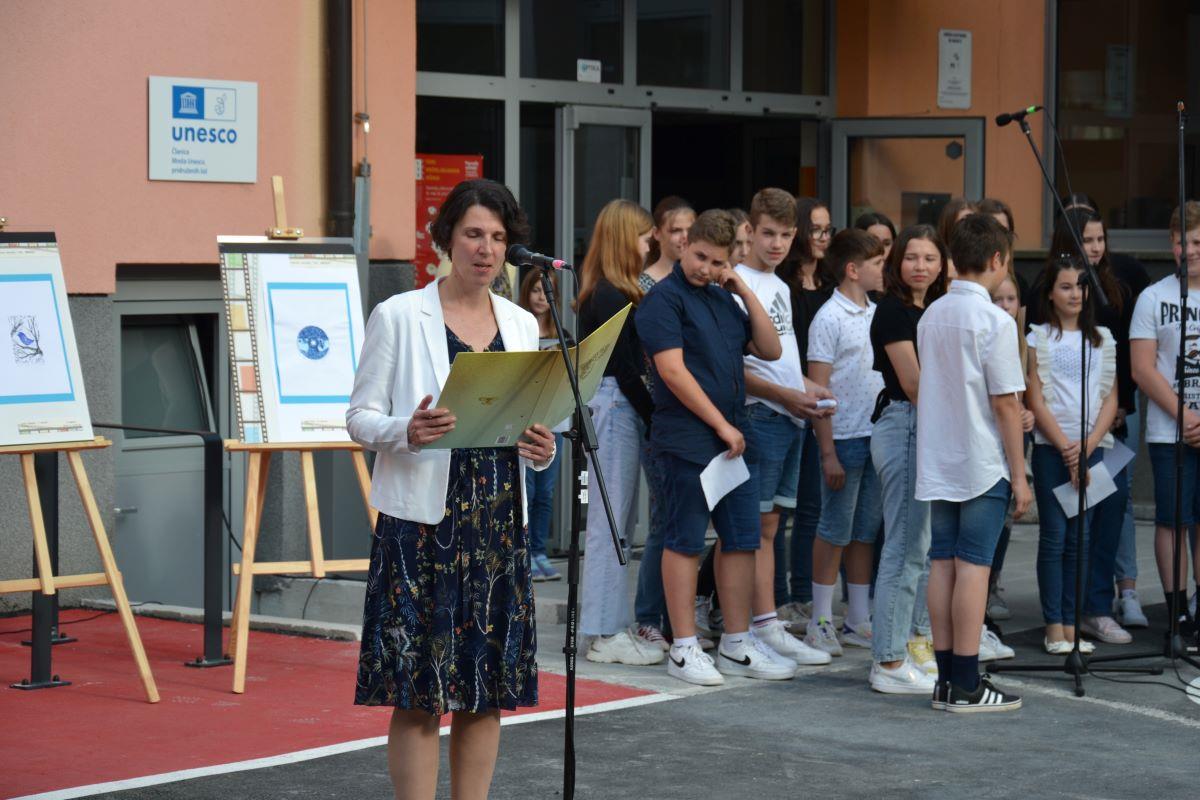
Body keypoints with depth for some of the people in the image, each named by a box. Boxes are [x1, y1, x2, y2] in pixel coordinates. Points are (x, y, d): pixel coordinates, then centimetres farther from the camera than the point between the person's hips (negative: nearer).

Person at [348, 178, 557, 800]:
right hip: (423, 521, -4)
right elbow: (360, 417, -2)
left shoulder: (521, 324, 12)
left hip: (498, 524, 5)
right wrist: (408, 432, -23)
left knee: (487, 689, 7)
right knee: (420, 693, -5)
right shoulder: (399, 316, -1)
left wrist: (541, 449, -5)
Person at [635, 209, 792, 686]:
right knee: (685, 541, -2)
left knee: (742, 538, 8)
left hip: (729, 438, 8)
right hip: (687, 438, -8)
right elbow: (673, 370, -15)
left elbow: (770, 350, 15)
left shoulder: (723, 299, 16)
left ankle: (737, 646, 15)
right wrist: (722, 426, -14)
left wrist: (745, 292, 6)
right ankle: (684, 649, 3)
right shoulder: (665, 298, -7)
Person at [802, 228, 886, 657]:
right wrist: (828, 452, -15)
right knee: (834, 532, -1)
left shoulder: (877, 314, 12)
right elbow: (818, 389, -12)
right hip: (845, 438, -7)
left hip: (879, 436, 7)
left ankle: (859, 620, 18)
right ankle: (821, 620, 7)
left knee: (866, 532, 11)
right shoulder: (830, 318, -10)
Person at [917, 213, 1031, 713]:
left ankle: (947, 679, 10)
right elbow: (1006, 404, -12)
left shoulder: (930, 316, 8)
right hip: (983, 464, -7)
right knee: (973, 566, -4)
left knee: (942, 563, 7)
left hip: (938, 464, 7)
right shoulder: (994, 322, -12)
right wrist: (1020, 475, -7)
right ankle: (965, 685, -3)